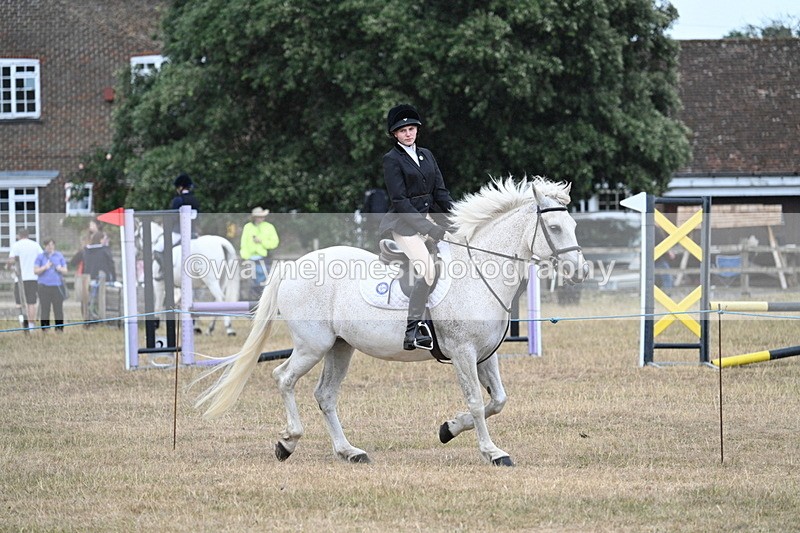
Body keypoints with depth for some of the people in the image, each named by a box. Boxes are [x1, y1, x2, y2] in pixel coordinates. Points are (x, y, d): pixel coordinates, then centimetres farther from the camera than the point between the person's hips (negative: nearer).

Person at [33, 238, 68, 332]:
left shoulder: (59, 256, 13)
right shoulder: (41, 257, 8)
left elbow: (65, 271, 12)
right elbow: (35, 271, 2)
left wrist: (60, 269, -10)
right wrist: (45, 267, -14)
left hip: (57, 285, 1)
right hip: (44, 286, -1)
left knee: (58, 309, -4)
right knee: (45, 309, -4)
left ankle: (59, 329, 0)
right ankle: (45, 329, 0)